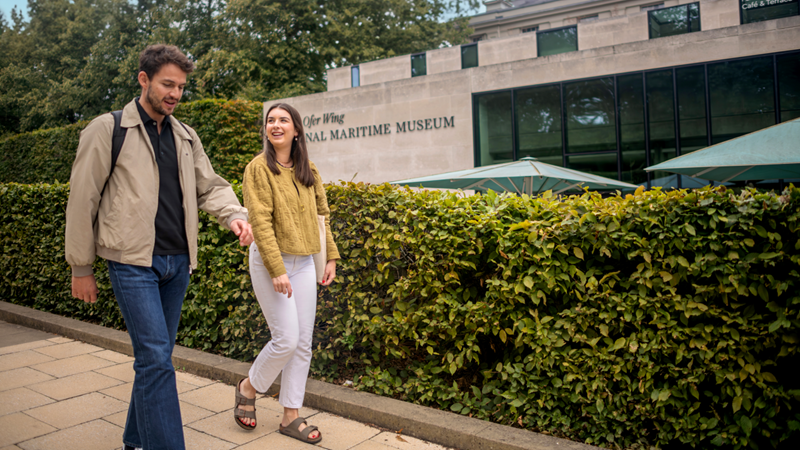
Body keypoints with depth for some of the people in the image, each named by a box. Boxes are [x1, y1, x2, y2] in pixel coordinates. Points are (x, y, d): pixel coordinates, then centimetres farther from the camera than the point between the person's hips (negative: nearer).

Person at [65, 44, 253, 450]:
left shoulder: (185, 136, 13)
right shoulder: (108, 130, -3)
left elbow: (209, 185, 13)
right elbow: (82, 200, -2)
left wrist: (234, 215, -9)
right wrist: (81, 268, -1)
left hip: (177, 263, 6)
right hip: (133, 262, -6)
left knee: (155, 356, 15)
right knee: (156, 357, -12)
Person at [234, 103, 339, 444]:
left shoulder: (309, 170, 9)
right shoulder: (259, 167, -8)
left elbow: (322, 215, 14)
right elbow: (260, 222, -14)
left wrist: (331, 257, 10)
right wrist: (277, 270, -19)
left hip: (304, 263, 6)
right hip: (269, 262, -6)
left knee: (303, 343, 7)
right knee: (286, 339, -7)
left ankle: (291, 416, 21)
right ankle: (248, 387, 22)